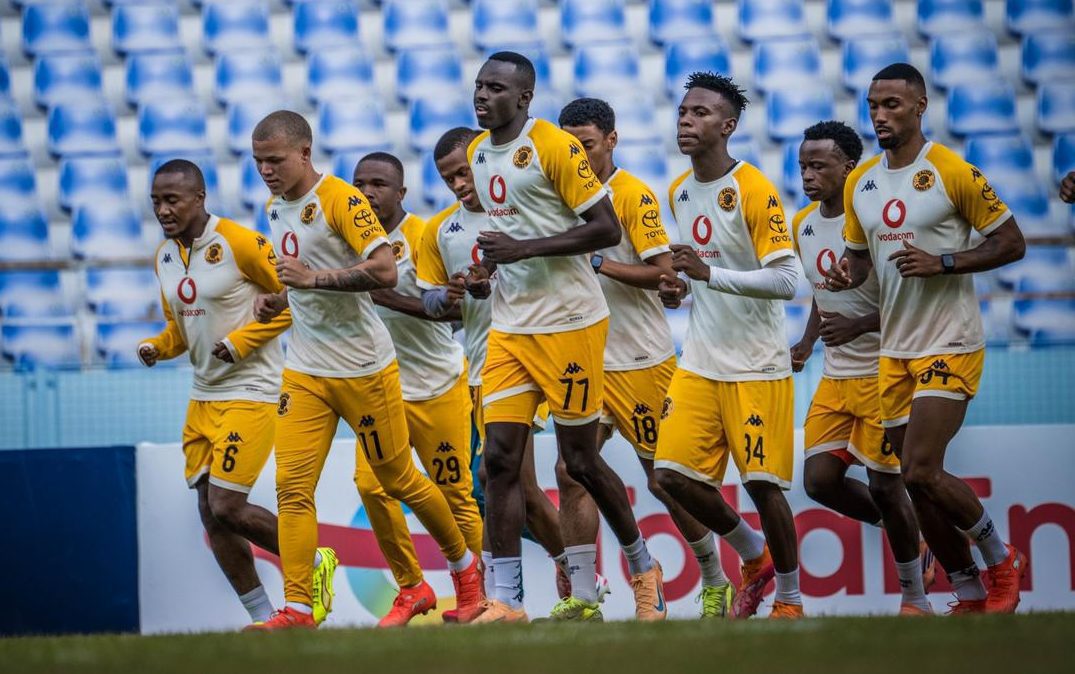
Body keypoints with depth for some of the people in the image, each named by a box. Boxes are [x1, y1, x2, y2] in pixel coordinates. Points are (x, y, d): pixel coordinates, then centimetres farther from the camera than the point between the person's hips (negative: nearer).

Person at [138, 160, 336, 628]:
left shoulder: (239, 243, -15)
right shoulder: (164, 257, 9)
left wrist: (242, 339, -18)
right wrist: (156, 347, 1)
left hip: (251, 392, -8)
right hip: (203, 396, 8)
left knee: (227, 507, -13)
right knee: (210, 512, 3)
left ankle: (315, 565, 10)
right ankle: (262, 617, 13)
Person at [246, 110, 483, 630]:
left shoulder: (341, 200, -15)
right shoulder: (276, 208, 11)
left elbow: (385, 271, -25)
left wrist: (313, 278, -28)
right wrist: (277, 299, 9)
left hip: (363, 366, -6)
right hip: (304, 369, 6)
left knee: (398, 479, 7)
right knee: (292, 484, -9)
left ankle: (464, 565, 30)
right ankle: (296, 609, -12)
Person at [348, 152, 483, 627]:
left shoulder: (423, 237, -14)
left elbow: (453, 306, -23)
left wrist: (387, 298, -29)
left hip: (437, 386, -5)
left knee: (454, 494, 0)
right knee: (371, 483, -12)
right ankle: (411, 588, 3)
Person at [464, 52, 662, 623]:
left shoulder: (555, 147, -13)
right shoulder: (478, 154, 12)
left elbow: (607, 229, -16)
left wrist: (524, 248, -21)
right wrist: (488, 270, 8)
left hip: (569, 323, -7)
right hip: (509, 326, 7)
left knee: (580, 459, 2)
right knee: (500, 457, -4)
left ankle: (643, 568, 24)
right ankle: (505, 603, -3)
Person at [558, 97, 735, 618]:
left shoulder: (634, 195, -10)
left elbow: (663, 272, -16)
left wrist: (596, 263, -23)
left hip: (641, 363, -6)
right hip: (590, 362, 6)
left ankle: (716, 583, 22)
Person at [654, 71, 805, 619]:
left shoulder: (755, 191, -14)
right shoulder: (679, 192, 10)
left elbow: (787, 280, -20)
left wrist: (710, 274, -28)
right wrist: (679, 288, 4)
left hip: (757, 365, -7)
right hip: (699, 363, 7)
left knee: (763, 484, -6)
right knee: (674, 475, -2)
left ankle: (789, 595, 12)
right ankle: (754, 556, 20)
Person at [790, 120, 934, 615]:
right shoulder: (803, 226, 8)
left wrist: (858, 326, -25)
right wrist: (808, 342, 7)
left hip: (881, 372, -7)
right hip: (835, 375, 7)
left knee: (884, 485, -5)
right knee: (820, 480, -1)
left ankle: (915, 597, 11)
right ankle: (909, 538, 22)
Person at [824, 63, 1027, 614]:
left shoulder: (953, 172, -10)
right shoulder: (860, 182, 9)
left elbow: (1011, 243, -8)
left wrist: (943, 262, -20)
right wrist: (845, 274, -3)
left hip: (950, 345, -7)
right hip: (894, 350, 7)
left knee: (921, 471, -17)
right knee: (916, 478, 7)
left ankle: (1001, 559, 5)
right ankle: (969, 595, 19)